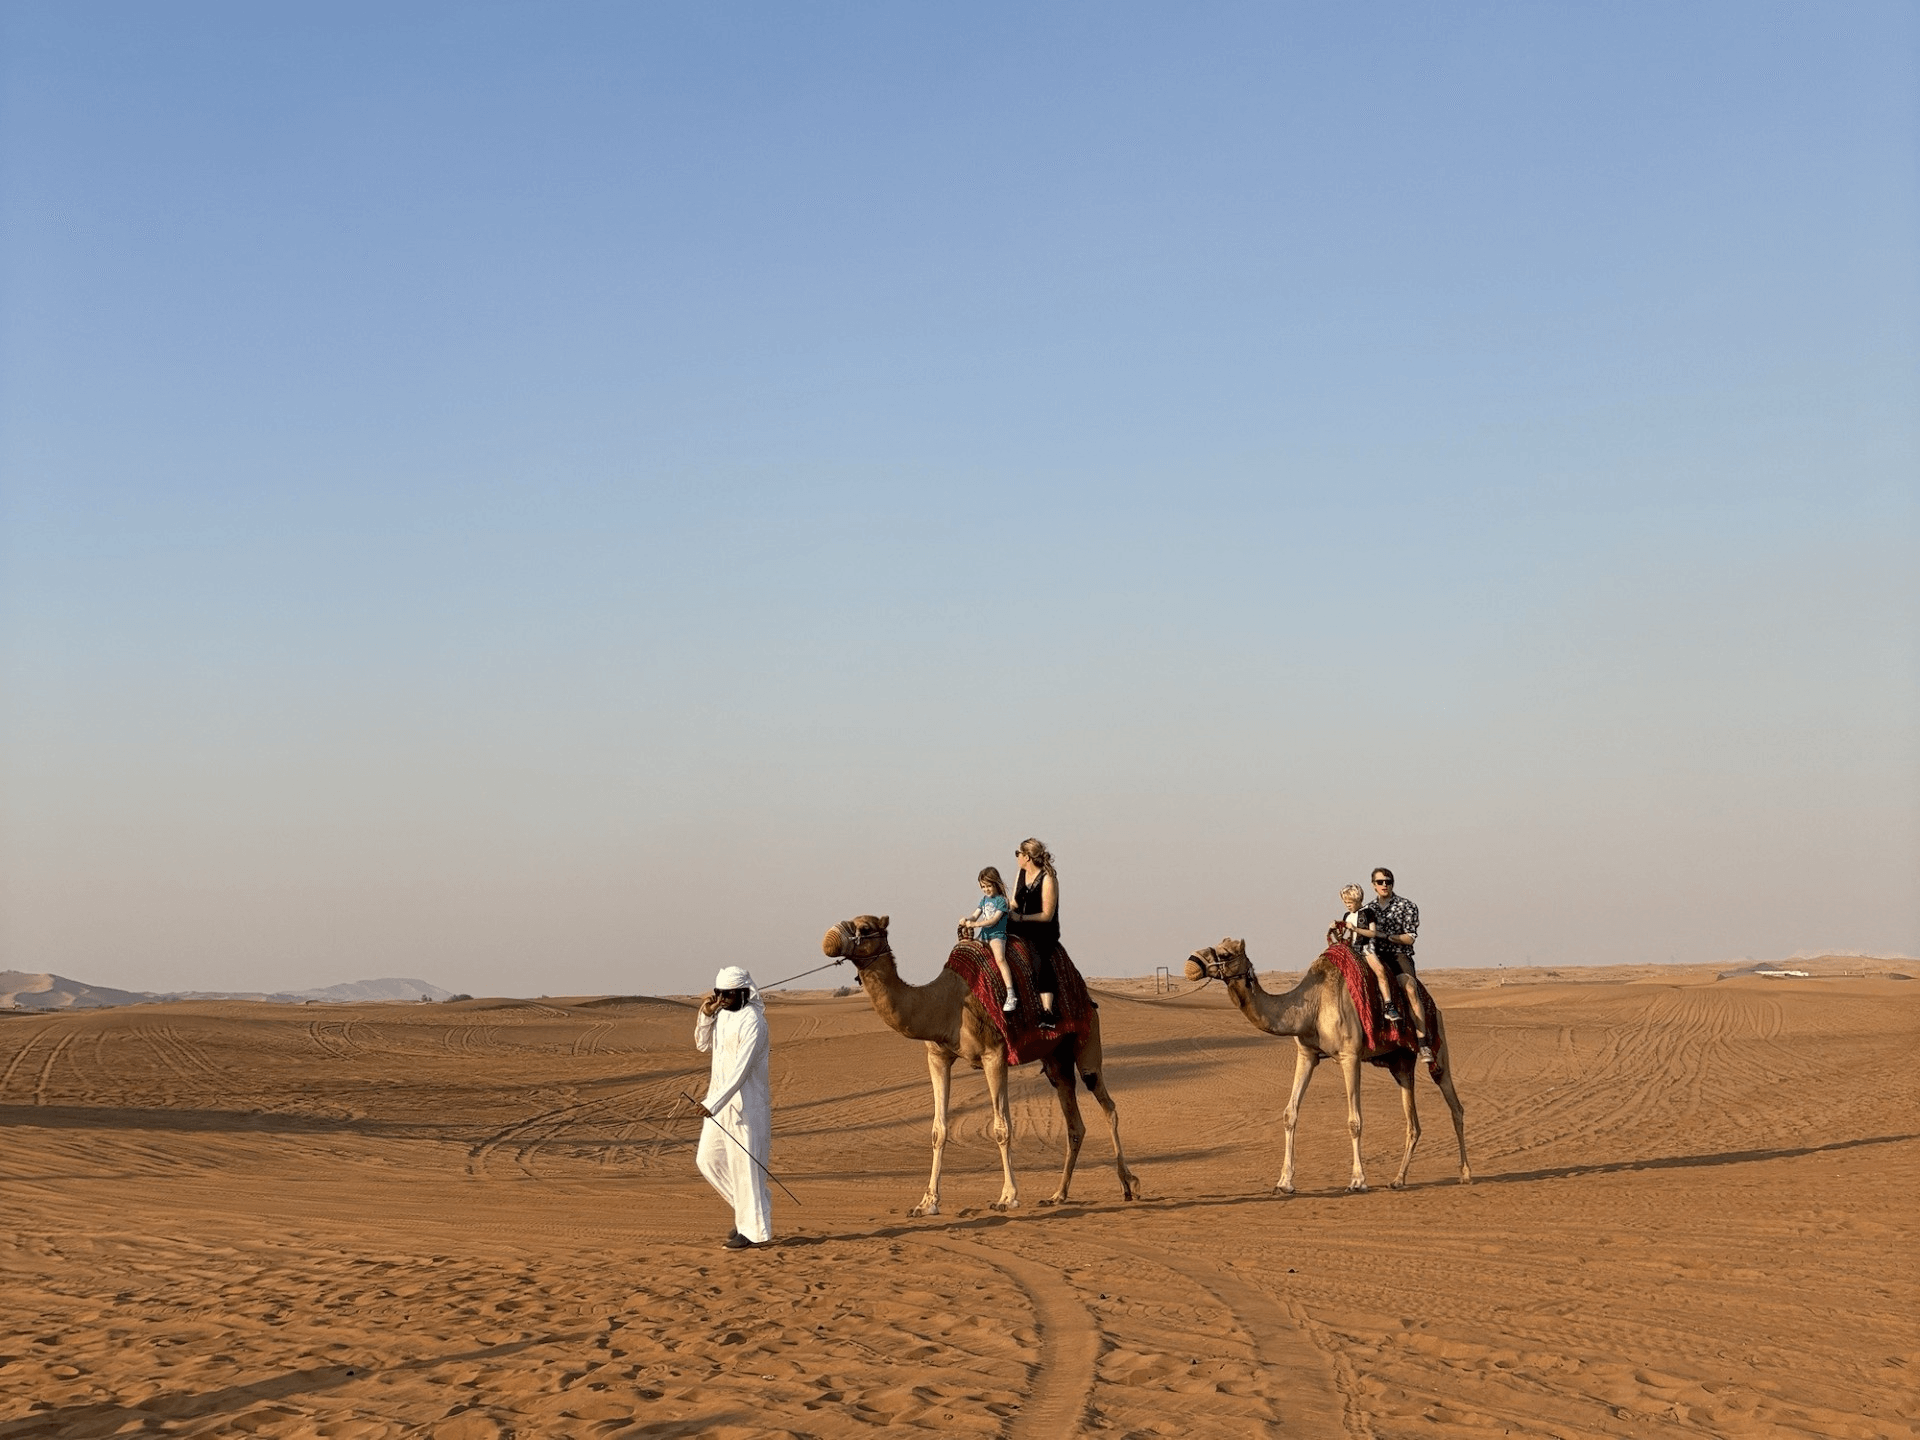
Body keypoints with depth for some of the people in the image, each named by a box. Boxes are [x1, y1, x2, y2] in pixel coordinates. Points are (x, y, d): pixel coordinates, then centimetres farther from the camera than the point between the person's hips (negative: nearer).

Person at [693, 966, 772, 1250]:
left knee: (744, 1163, -4)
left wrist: (713, 1103, -26)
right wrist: (706, 1015, 1)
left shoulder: (752, 1022, -18)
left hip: (745, 1101, -9)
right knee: (707, 1158, 11)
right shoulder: (722, 1014, 8)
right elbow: (702, 1044, 21)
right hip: (721, 1098, 9)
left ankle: (753, 1229, 3)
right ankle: (746, 1205, 25)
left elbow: (742, 1069, -23)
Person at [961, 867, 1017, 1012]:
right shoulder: (985, 899, 18)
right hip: (984, 934, 9)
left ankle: (1011, 995, -38)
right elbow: (976, 915, 17)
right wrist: (967, 919, -5)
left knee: (1000, 958, -31)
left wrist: (974, 924, -20)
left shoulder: (1001, 900, -7)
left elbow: (994, 920, -16)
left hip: (997, 934, -9)